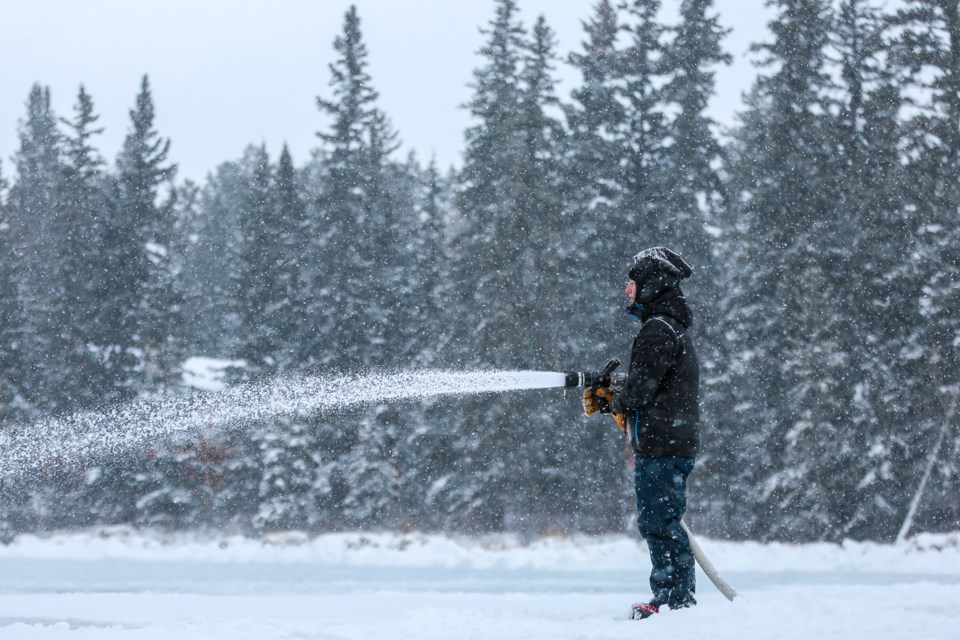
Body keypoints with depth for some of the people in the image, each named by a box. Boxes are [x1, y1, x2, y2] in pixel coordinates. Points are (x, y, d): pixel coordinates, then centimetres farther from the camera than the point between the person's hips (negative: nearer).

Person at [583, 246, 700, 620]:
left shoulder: (658, 329, -13)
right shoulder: (671, 327, 20)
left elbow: (643, 386, -17)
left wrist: (615, 404, 2)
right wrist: (607, 400, 20)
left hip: (661, 445, -10)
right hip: (677, 442, 10)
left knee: (660, 522, -8)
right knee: (658, 522, 13)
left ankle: (675, 599, -8)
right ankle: (677, 598, 15)